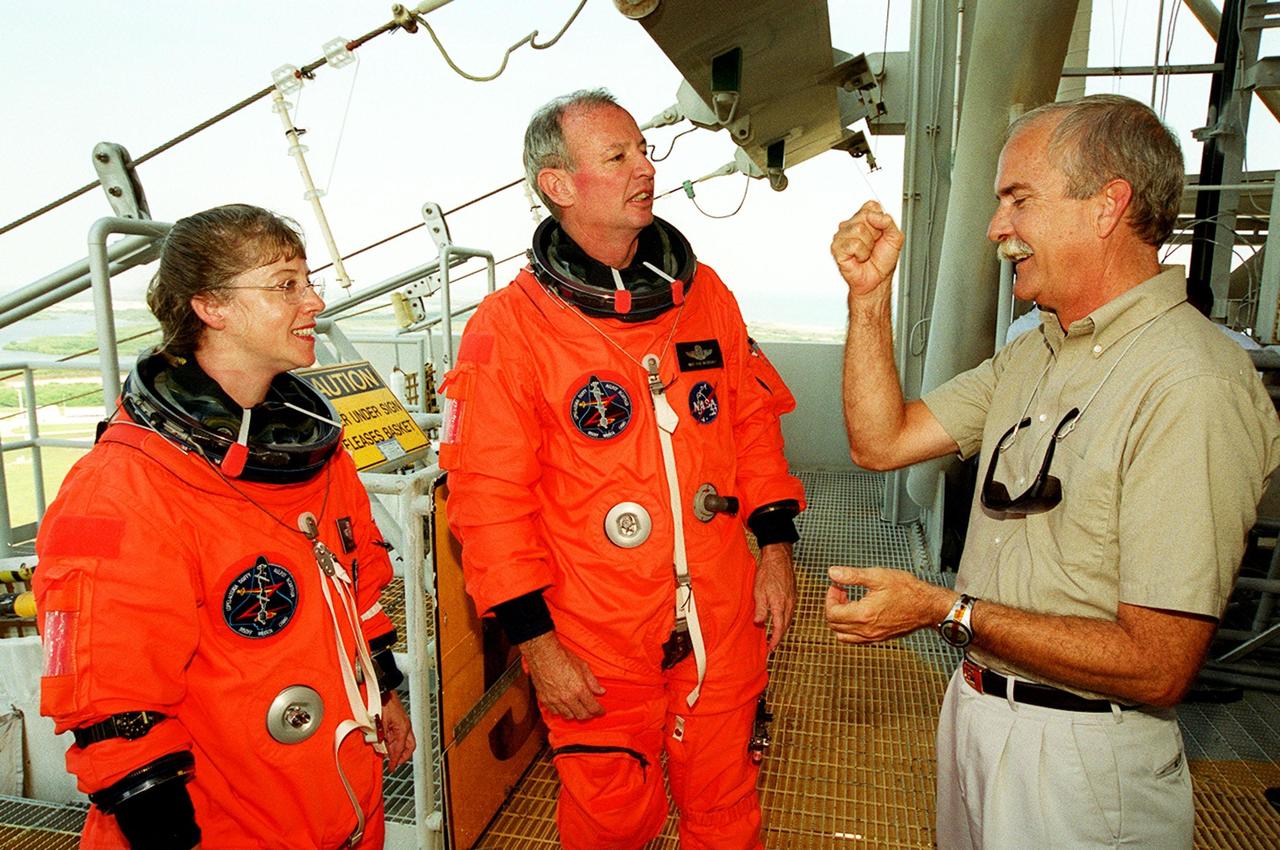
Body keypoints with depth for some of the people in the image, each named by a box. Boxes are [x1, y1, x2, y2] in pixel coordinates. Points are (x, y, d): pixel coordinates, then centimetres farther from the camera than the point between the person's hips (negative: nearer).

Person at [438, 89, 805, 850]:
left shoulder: (703, 292, 3)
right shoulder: (509, 327, -11)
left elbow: (754, 421, 9)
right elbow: (489, 498, -11)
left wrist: (776, 544, 4)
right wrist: (536, 644, -10)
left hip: (722, 617, 4)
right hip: (596, 642, -3)